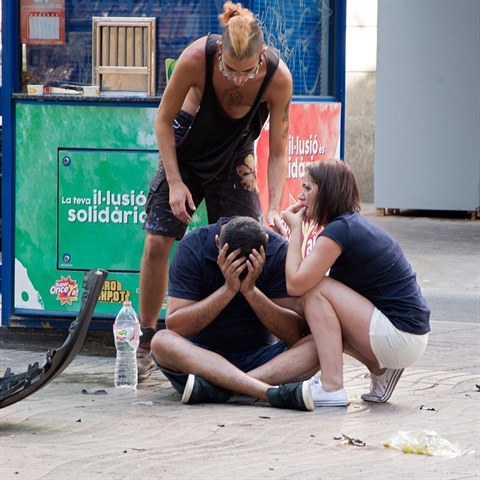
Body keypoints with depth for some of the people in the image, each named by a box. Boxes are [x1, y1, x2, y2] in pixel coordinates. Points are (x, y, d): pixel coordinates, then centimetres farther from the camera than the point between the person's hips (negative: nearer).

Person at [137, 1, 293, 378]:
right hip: (185, 149, -1)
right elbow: (164, 120, -16)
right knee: (157, 243, -8)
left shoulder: (279, 77, -30)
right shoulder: (196, 58, -33)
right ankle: (145, 344, 5)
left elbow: (278, 152, -19)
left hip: (234, 157, 1)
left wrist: (273, 209, -30)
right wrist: (175, 182, -20)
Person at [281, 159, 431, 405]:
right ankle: (381, 370, 13)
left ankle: (332, 388, -15)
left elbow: (295, 284, -17)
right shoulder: (355, 224, 15)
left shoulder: (339, 230, -15)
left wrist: (295, 229, -7)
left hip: (401, 337, -9)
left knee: (314, 289, -11)